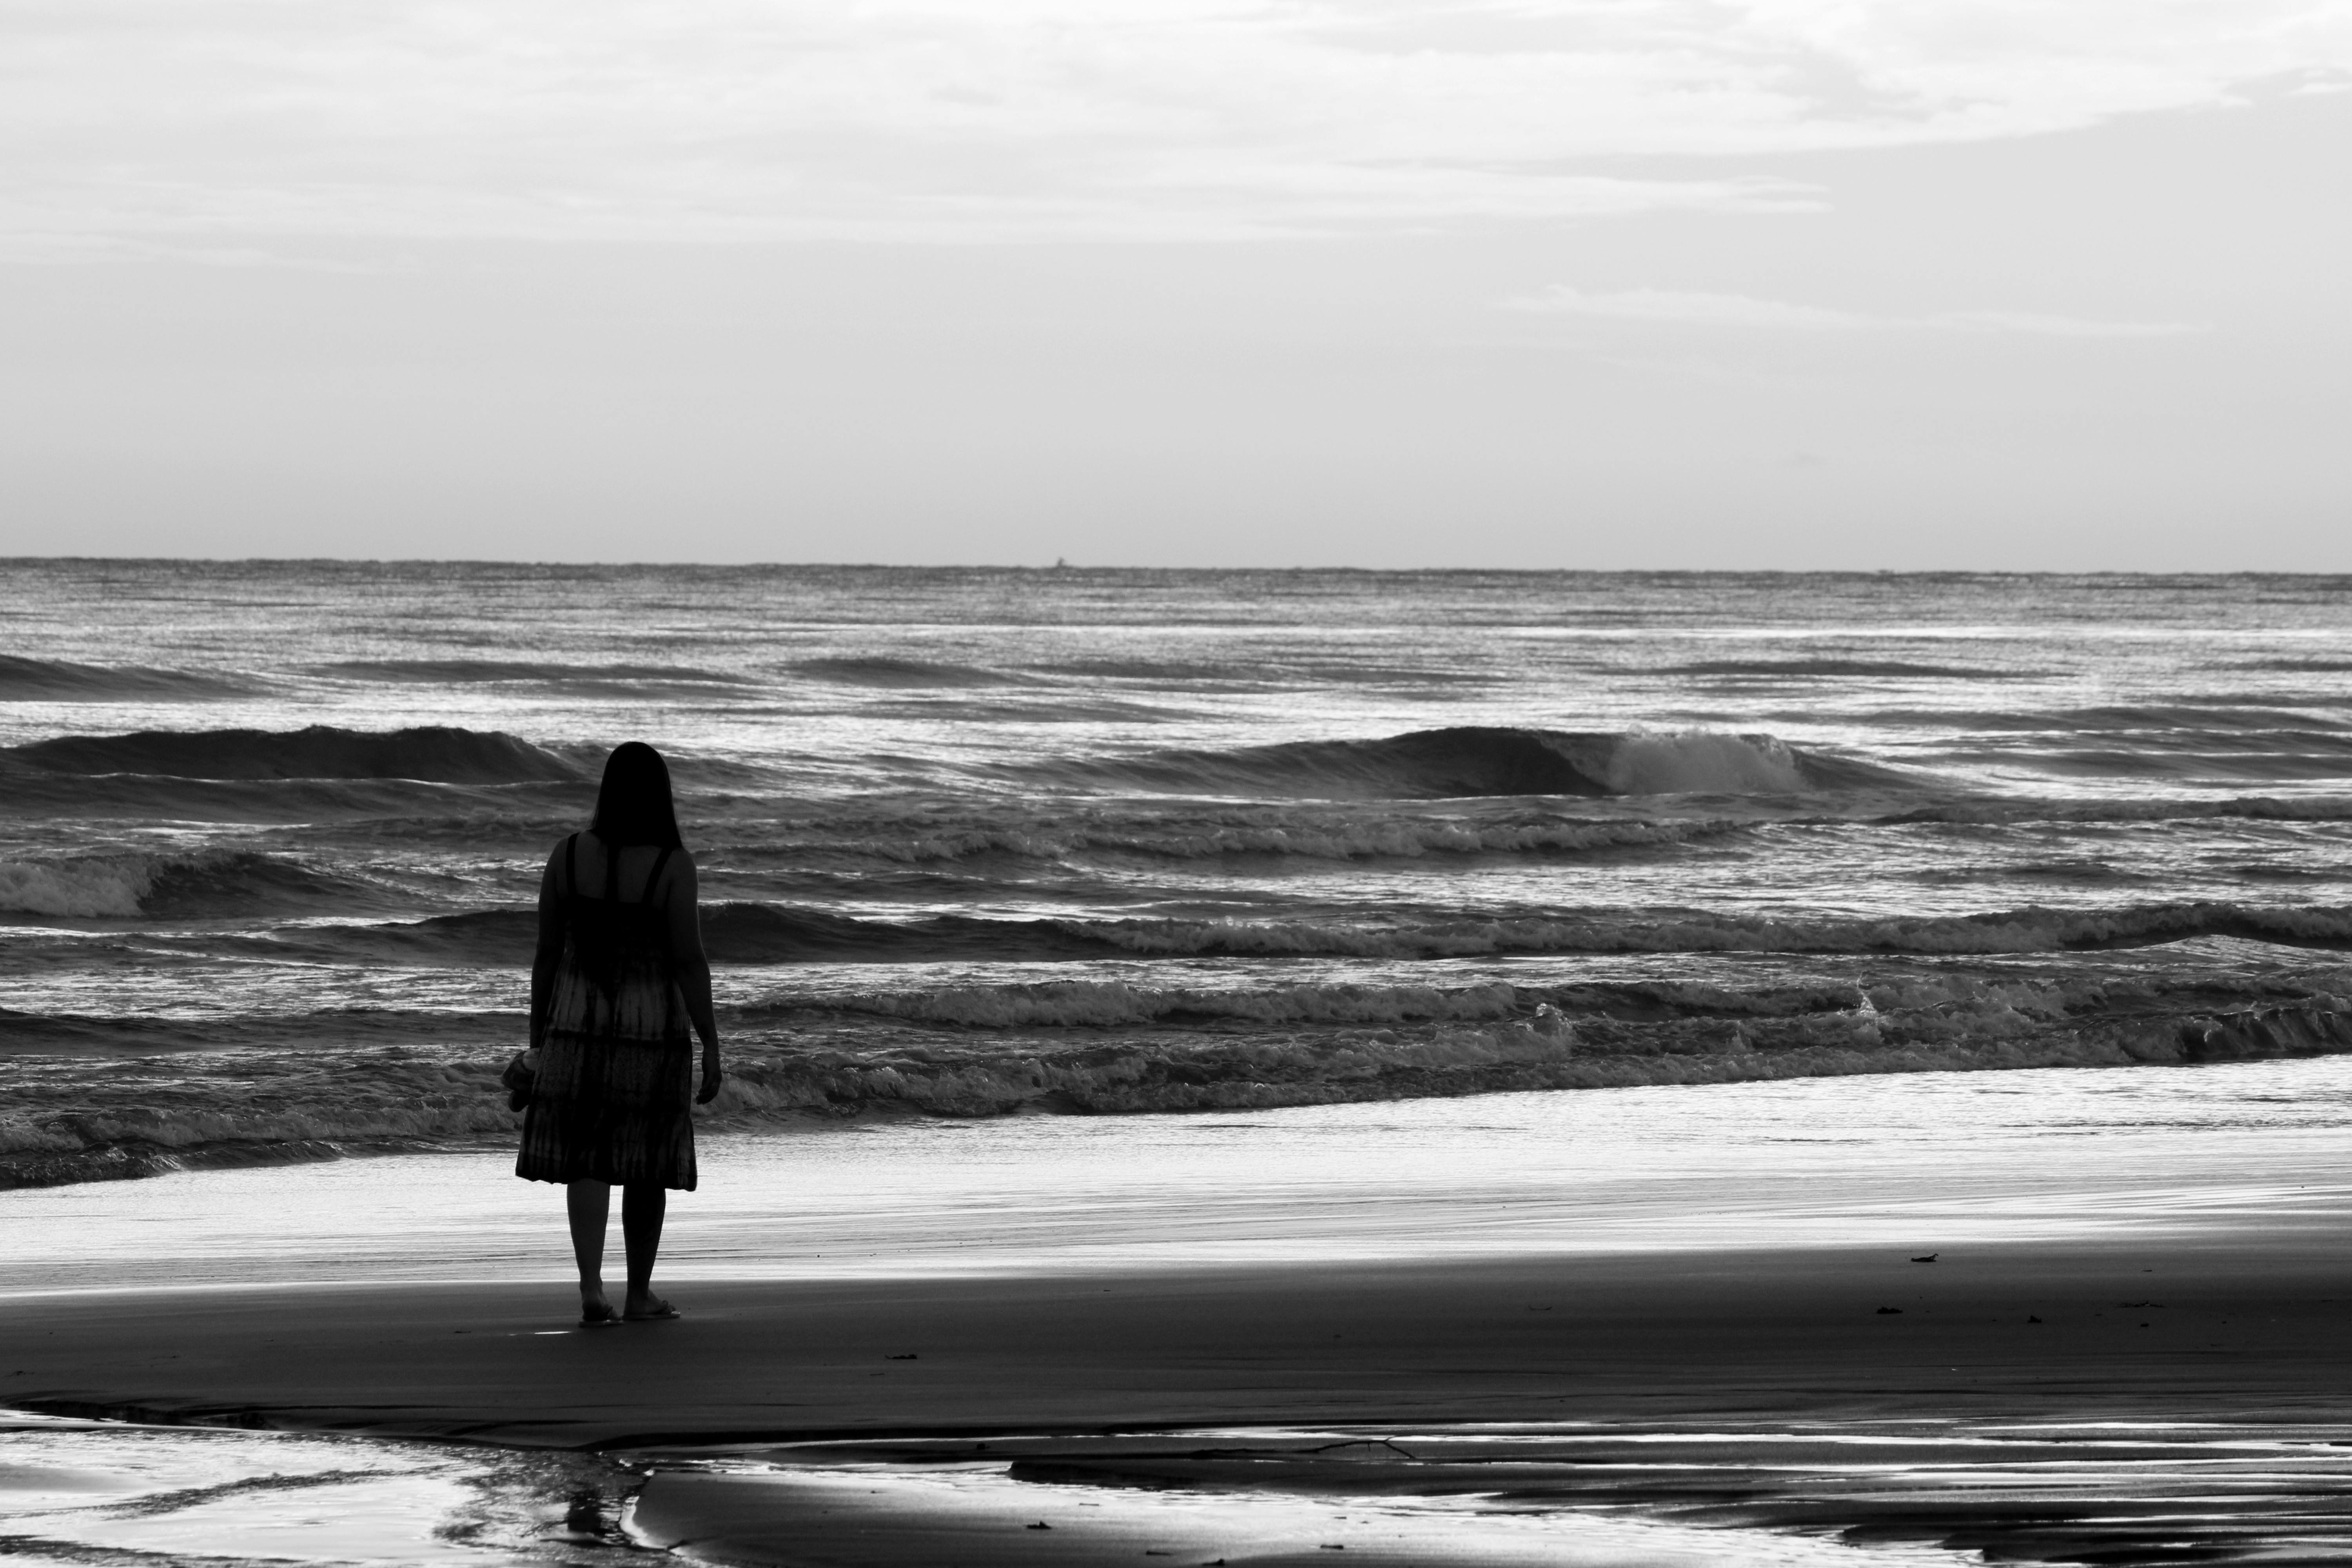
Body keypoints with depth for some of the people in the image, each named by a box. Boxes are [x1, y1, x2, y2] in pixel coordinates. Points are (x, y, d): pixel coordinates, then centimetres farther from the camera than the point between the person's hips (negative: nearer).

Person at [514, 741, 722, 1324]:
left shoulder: (568, 856, -4)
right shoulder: (672, 866, -13)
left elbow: (546, 953, 1)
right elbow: (689, 961, -13)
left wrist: (538, 1037, 11)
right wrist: (711, 1045, -6)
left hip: (578, 1029, 2)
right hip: (653, 1030, -2)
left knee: (587, 1161, 4)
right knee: (647, 1166, 12)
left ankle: (592, 1288, -12)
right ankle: (639, 1294, 21)